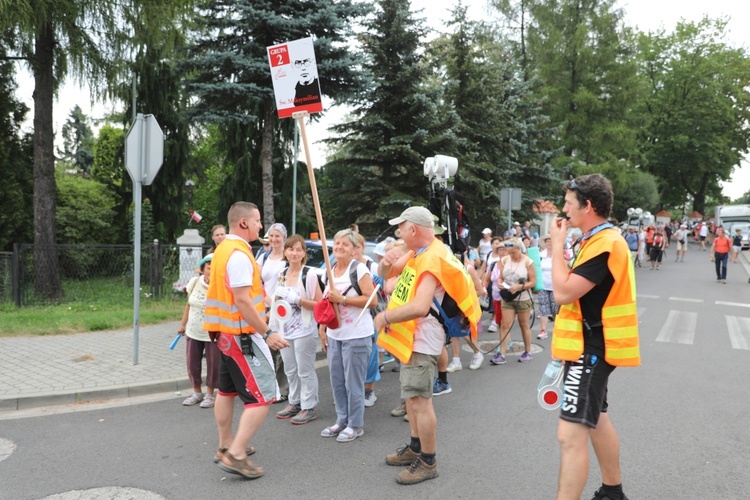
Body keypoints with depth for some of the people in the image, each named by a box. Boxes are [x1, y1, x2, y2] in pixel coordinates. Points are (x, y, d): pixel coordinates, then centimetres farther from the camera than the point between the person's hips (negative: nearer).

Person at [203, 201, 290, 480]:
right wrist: (267, 333, -21)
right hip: (242, 334, -11)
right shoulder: (239, 254, -20)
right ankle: (236, 456, -7)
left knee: (227, 389, 19)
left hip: (225, 331, 11)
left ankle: (226, 447, 32)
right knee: (263, 395, -7)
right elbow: (242, 301, -25)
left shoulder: (223, 249, 12)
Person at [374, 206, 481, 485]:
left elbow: (420, 307, -34)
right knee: (411, 397, 19)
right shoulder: (416, 253, 8)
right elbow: (388, 274, 18)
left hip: (420, 339, -10)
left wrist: (385, 317, -22)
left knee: (419, 400, -6)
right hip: (409, 336, 10)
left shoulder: (433, 260, -23)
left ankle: (428, 462, 6)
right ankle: (416, 448, 32)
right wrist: (386, 264, -6)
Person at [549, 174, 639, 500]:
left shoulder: (605, 244, -21)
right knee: (596, 419, 24)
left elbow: (563, 292, -25)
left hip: (591, 349, -11)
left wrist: (557, 245, -17)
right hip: (591, 345, 11)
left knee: (571, 434, -12)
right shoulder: (600, 240, 12)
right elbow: (575, 287, 16)